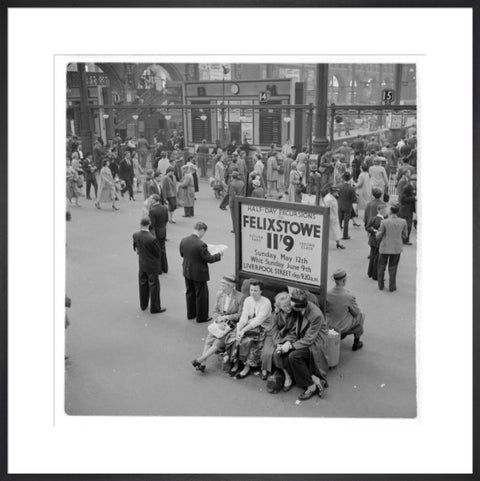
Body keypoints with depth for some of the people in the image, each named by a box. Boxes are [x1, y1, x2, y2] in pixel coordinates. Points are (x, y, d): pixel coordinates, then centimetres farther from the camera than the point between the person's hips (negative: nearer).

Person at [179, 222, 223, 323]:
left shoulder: (183, 240, -7)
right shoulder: (201, 244, -28)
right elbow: (209, 259, -21)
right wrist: (219, 255, -5)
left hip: (187, 272, 7)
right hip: (199, 273, -7)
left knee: (190, 292, 22)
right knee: (201, 295, 10)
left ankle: (191, 314, 37)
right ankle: (202, 317, 22)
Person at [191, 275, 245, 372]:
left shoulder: (240, 297, -10)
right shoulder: (219, 294, 5)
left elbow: (240, 315, -7)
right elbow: (215, 312, 9)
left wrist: (226, 317, -15)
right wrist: (219, 320, -10)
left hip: (232, 324, -4)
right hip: (219, 323, 4)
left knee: (218, 342, -23)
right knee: (208, 339, -19)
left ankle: (200, 359, -16)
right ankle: (203, 363, -21)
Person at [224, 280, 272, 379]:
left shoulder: (266, 303, -13)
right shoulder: (247, 300, 6)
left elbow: (258, 321, -20)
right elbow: (244, 317, -2)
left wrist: (244, 330, -26)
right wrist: (238, 329, -20)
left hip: (261, 328, -5)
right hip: (248, 326, 5)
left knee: (247, 340, -31)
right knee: (232, 337, -19)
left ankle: (247, 367, -15)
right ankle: (236, 363, -7)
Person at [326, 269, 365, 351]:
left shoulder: (327, 294, -20)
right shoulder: (349, 296, -29)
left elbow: (325, 309, -4)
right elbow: (356, 313, -13)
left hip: (329, 324, 4)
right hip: (343, 326, -4)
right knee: (361, 316, 26)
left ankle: (341, 334, 42)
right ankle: (356, 343, 36)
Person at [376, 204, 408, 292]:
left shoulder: (384, 222, -18)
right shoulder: (403, 222, -10)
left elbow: (378, 237, -11)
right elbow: (405, 235, 2)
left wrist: (377, 233, 12)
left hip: (385, 247, -2)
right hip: (397, 248, 2)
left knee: (381, 267, 19)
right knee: (393, 268, 18)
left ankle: (381, 285, 28)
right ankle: (392, 286, 23)